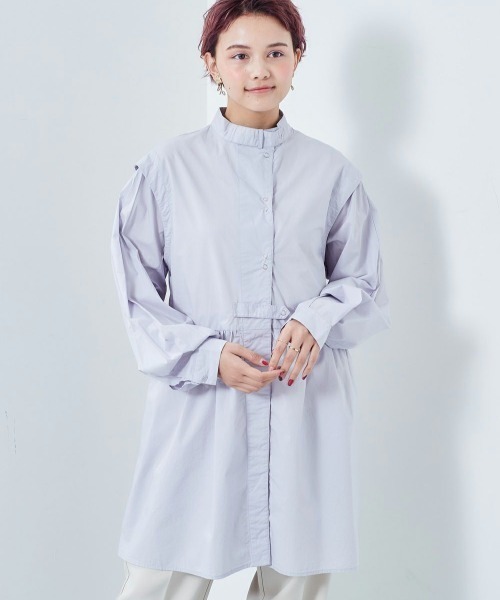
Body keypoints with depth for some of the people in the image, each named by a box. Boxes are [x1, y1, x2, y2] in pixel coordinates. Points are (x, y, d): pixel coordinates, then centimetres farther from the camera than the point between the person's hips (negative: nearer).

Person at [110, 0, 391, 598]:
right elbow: (138, 296, 4)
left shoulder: (332, 172, 7)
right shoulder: (168, 166, 3)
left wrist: (317, 319, -10)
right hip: (198, 404, -1)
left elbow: (365, 285, 12)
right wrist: (207, 355, -12)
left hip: (304, 405, 2)